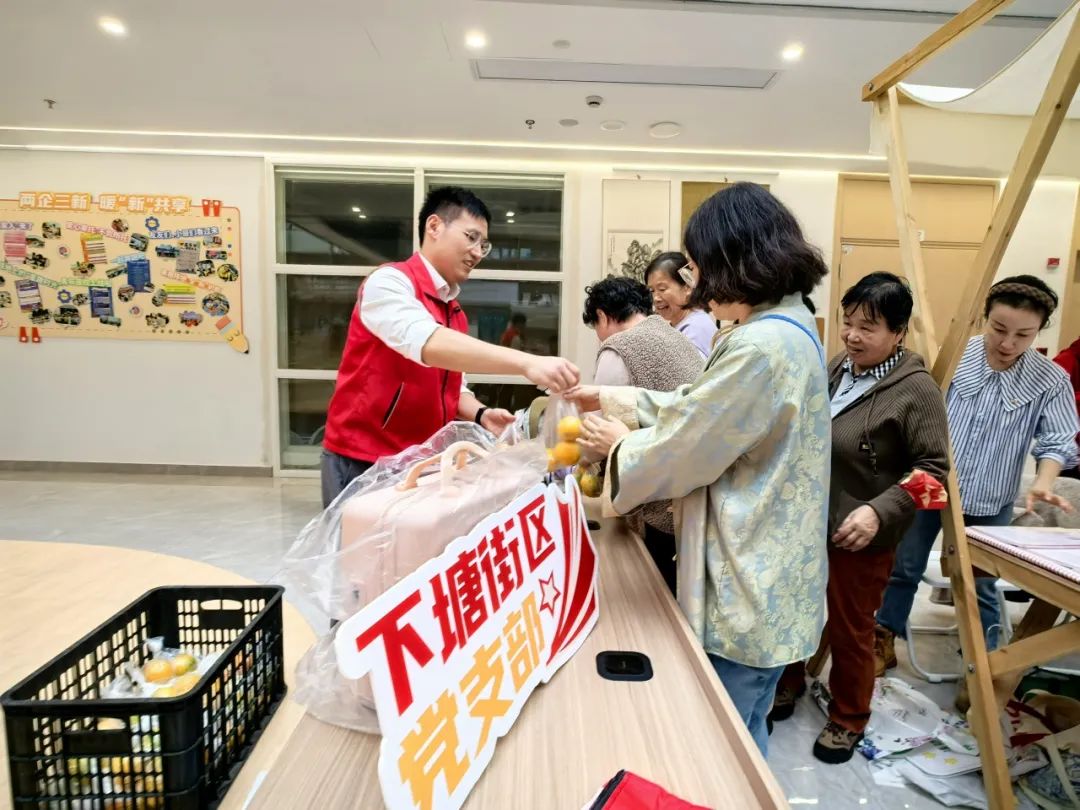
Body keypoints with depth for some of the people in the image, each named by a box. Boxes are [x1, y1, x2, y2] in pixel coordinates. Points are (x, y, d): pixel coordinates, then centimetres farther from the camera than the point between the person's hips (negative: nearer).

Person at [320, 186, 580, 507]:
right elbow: (427, 343, -32)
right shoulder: (389, 281, -13)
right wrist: (526, 363, -40)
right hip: (361, 461, -7)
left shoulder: (456, 313, 12)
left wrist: (481, 415, -7)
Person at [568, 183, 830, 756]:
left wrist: (616, 443, 0)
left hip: (748, 592, -10)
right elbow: (700, 410, 15)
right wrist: (612, 399, 15)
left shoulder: (762, 346, -26)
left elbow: (679, 451, -19)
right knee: (743, 740, 26)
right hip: (763, 582, 10)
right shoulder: (784, 328, 9)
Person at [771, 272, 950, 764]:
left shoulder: (916, 390, -16)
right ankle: (788, 683, 46)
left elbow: (933, 468, -16)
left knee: (850, 631, 14)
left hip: (859, 537, -5)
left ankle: (848, 719, 38)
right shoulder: (834, 368, 2)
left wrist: (879, 511, -27)